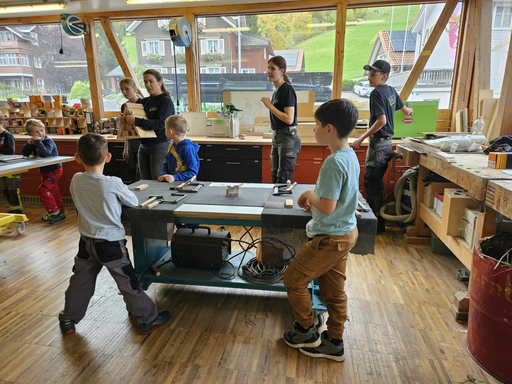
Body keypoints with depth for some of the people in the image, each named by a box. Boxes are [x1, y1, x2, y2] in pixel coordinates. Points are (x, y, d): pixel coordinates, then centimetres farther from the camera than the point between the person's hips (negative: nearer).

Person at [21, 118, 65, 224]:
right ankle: (60, 213, 20)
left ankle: (54, 211, -3)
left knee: (43, 189, -15)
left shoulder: (48, 141, -20)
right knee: (53, 192, 12)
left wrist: (38, 141, -36)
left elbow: (45, 154, -38)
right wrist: (29, 144, -15)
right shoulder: (33, 142, 3)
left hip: (54, 170, -8)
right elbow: (24, 154, -1)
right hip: (44, 171, 8)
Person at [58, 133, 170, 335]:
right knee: (128, 282, 7)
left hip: (86, 242, 5)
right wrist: (124, 192, 10)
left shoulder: (76, 181, -6)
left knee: (80, 282, 22)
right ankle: (148, 319, 21)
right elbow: (133, 202, -7)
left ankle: (68, 320, 40)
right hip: (111, 244, -5)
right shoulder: (113, 184, -22)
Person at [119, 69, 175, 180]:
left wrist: (135, 121, -27)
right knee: (145, 182, 12)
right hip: (144, 146, 8)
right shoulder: (145, 101, 14)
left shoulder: (166, 101, -8)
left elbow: (160, 124, -21)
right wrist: (123, 119, -7)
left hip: (160, 146, -7)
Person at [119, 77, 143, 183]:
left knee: (141, 175, -7)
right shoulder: (124, 106, 12)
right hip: (131, 143, 7)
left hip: (141, 141, -7)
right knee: (133, 175, 11)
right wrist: (125, 148, 18)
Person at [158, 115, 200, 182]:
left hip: (186, 183, -6)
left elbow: (193, 172, -15)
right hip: (171, 182, 6)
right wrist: (163, 175, 1)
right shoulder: (171, 146, 14)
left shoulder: (188, 149, -13)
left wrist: (175, 177, -21)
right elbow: (166, 164, 21)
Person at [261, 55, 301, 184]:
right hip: (277, 137, 10)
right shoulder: (276, 92, 15)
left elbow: (289, 119, -21)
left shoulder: (287, 89, -12)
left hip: (288, 138, -9)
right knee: (275, 178, 12)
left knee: (283, 179, -7)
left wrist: (270, 106, -16)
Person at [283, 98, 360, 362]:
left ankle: (307, 332, 26)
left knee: (293, 280, 8)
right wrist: (313, 198, 6)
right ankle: (334, 343, 35)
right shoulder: (350, 156, 5)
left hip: (331, 238, -9)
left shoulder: (334, 163, -26)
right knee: (333, 289, 19)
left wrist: (309, 194, -10)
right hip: (345, 232, 9)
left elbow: (327, 207, -27)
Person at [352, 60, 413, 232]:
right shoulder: (391, 91, 13)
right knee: (376, 181, 14)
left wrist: (362, 138, -19)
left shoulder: (377, 93, -13)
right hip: (387, 142, 9)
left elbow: (381, 121, -22)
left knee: (371, 181, -7)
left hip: (379, 143, -9)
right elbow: (405, 111, 27)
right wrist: (411, 110, 51)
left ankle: (378, 223, -3)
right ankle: (378, 215, 22)